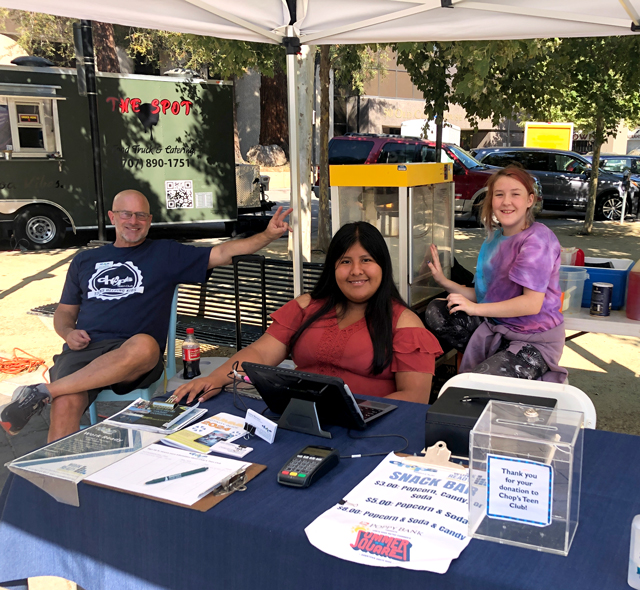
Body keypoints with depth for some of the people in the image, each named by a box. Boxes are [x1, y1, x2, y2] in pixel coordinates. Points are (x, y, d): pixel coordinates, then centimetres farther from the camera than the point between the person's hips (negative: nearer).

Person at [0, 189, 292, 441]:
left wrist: (268, 235, -4)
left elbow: (222, 252, 8)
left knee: (144, 346, -40)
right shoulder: (85, 261, 25)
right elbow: (64, 311, 28)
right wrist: (68, 332, 4)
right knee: (66, 405, -33)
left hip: (133, 355, -1)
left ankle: (43, 392, -32)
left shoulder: (165, 254, 17)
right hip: (83, 350, 2)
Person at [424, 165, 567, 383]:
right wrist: (444, 281, 2)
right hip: (496, 328, 8)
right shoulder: (494, 239, 9)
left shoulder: (537, 238, -15)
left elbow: (532, 303, -23)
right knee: (435, 311, -3)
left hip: (535, 342, -7)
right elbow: (486, 296, 10)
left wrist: (475, 308, -18)